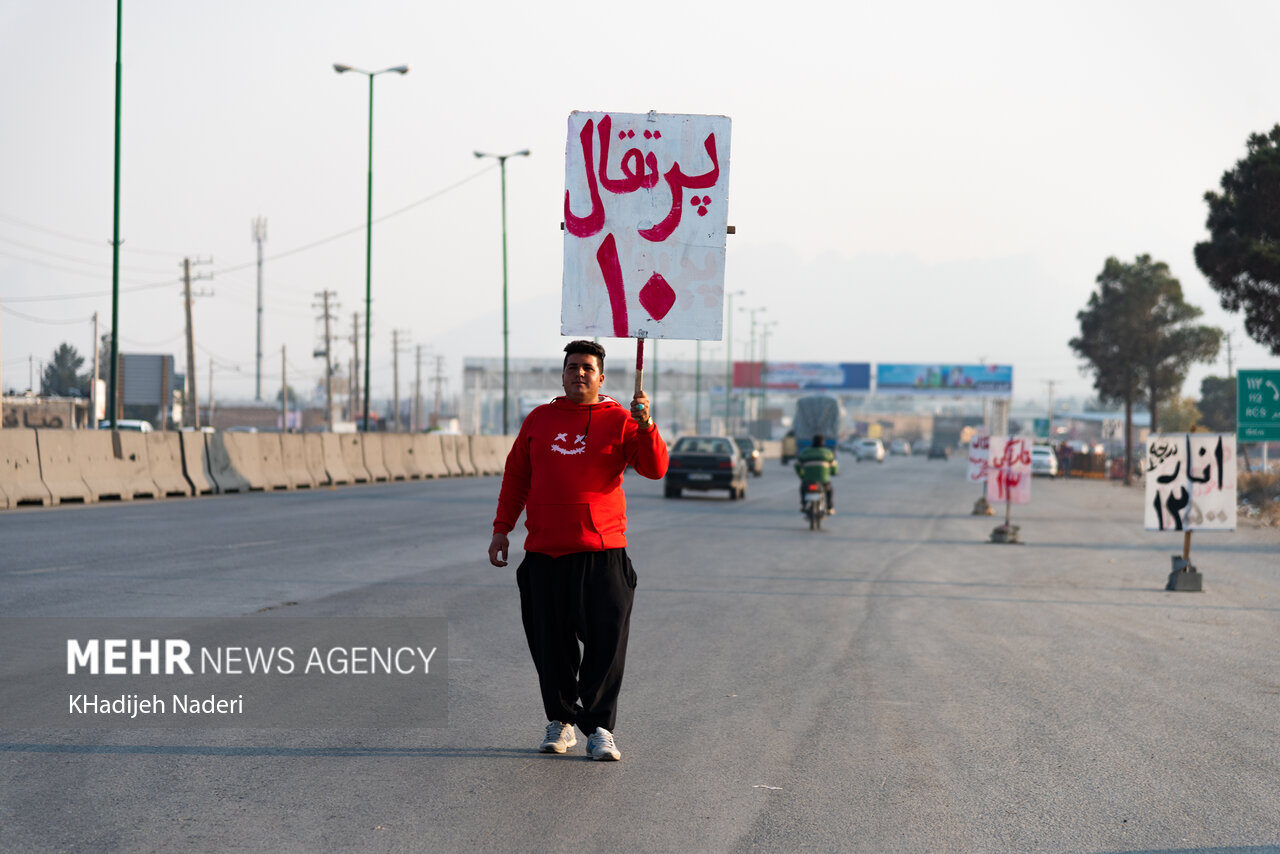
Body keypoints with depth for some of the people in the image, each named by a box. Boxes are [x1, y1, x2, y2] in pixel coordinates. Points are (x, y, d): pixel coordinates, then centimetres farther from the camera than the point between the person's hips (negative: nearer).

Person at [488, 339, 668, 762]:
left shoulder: (618, 420, 4)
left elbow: (655, 469, -6)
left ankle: (599, 728, -1)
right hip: (544, 552, 3)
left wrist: (645, 425, -20)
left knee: (606, 643, -7)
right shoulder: (540, 419, 13)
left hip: (603, 553, -2)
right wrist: (501, 529, 13)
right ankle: (560, 722, 16)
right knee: (551, 644, 5)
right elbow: (516, 477, 17)